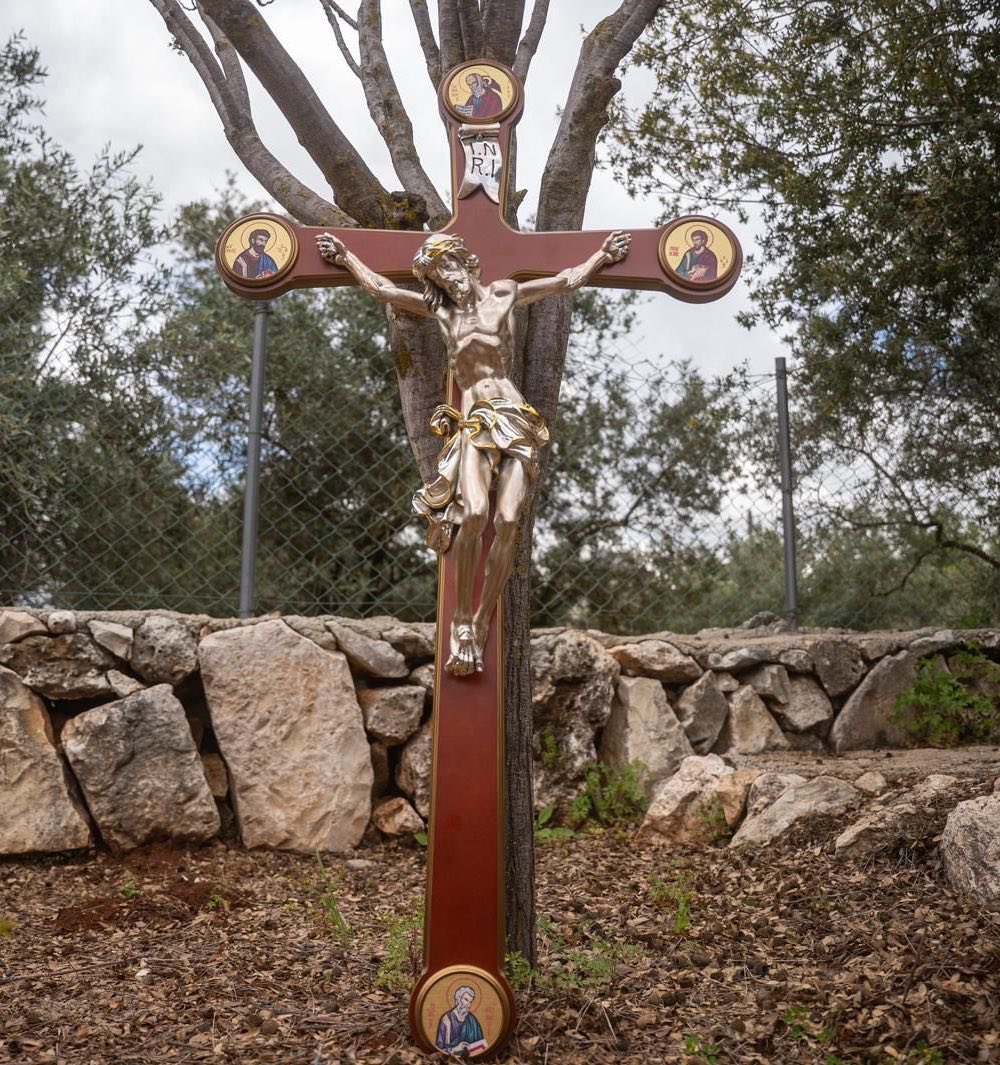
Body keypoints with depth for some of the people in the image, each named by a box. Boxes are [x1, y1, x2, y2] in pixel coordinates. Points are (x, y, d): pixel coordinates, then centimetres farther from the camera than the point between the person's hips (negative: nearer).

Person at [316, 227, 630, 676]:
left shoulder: (503, 293, 17)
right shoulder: (439, 309, 19)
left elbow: (568, 280, 26)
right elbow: (380, 287, 28)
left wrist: (604, 253, 33)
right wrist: (345, 257, 36)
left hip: (514, 418, 0)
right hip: (473, 420, 0)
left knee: (507, 520, -18)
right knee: (474, 512, -26)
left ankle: (481, 623, -9)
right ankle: (461, 623, -17)